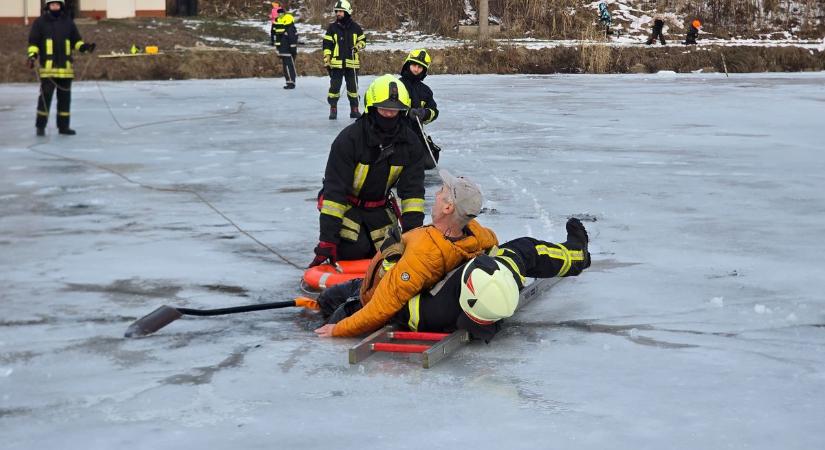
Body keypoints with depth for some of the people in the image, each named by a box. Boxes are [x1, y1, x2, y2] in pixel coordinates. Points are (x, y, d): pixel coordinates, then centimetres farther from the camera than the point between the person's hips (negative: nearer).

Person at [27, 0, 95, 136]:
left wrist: (85, 47, -4)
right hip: (47, 67, -4)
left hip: (65, 67, 4)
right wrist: (32, 55, -13)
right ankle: (40, 126, 1)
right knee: (45, 96, -8)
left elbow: (76, 41, 14)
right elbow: (33, 42, 2)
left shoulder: (68, 22, 11)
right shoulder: (40, 22, 2)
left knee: (65, 97, 7)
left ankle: (63, 126, 15)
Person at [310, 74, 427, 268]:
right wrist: (327, 240, -32)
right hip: (346, 205, -4)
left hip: (379, 207, 4)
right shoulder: (349, 139, -25)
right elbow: (334, 190, -27)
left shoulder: (410, 143, -12)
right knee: (353, 252, -21)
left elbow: (413, 189, -11)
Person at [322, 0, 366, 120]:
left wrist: (357, 47, -7)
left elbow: (363, 40, 14)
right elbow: (327, 45, 1)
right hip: (336, 63, -1)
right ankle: (333, 110, 6)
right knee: (334, 86, -3)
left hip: (352, 63, 1)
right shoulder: (332, 27, 1)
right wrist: (326, 61, -4)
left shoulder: (355, 27, 3)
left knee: (353, 87, 8)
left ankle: (354, 110, 18)